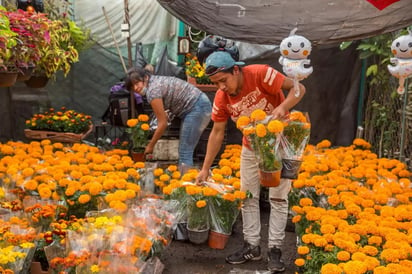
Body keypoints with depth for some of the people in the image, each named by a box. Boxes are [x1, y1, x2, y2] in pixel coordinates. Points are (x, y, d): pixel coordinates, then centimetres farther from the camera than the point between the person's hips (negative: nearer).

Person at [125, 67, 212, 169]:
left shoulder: (152, 90, -15)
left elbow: (162, 123, -13)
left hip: (197, 107, -10)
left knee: (185, 153, -9)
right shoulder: (156, 80, 12)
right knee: (184, 152, 14)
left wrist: (150, 146, -3)